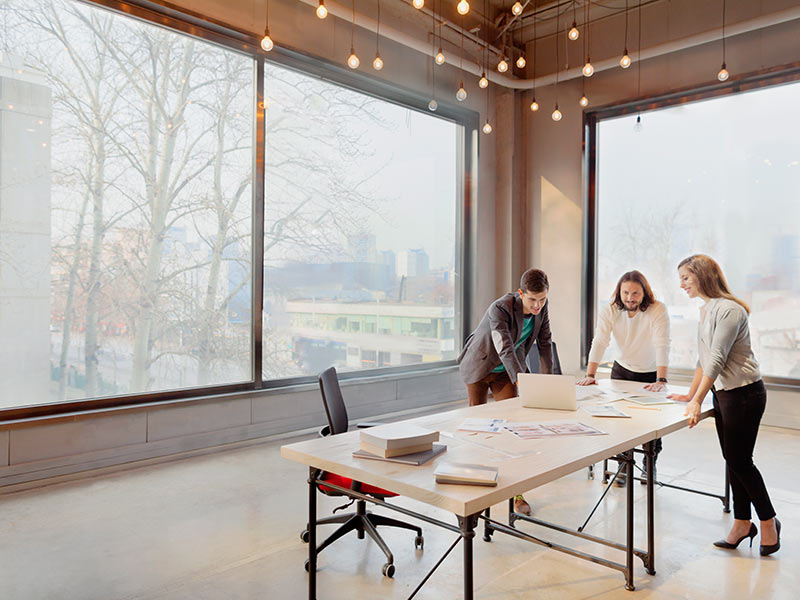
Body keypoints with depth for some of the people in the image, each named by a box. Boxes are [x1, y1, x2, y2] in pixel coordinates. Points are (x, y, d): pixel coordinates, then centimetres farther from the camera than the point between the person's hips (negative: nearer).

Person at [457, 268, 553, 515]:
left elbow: (544, 343, -4)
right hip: (478, 367, -3)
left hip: (506, 371, 4)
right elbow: (505, 349, -43)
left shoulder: (541, 307, -14)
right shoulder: (500, 309, -33)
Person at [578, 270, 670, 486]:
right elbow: (599, 343, -21)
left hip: (651, 373, -2)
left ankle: (649, 466, 26)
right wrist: (590, 375, -32)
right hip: (622, 370, 2)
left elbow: (662, 346, -30)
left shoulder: (658, 310, -21)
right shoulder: (609, 311, -14)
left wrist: (661, 381, -39)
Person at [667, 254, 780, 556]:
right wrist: (690, 394, 16)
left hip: (744, 393, -9)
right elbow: (704, 359, 17)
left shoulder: (728, 310, -17)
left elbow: (717, 360, -23)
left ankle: (768, 521, 20)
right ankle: (742, 523, 24)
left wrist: (697, 401, -25)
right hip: (723, 393, 9)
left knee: (740, 461, 0)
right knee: (732, 460, 13)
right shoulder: (706, 310, 12)